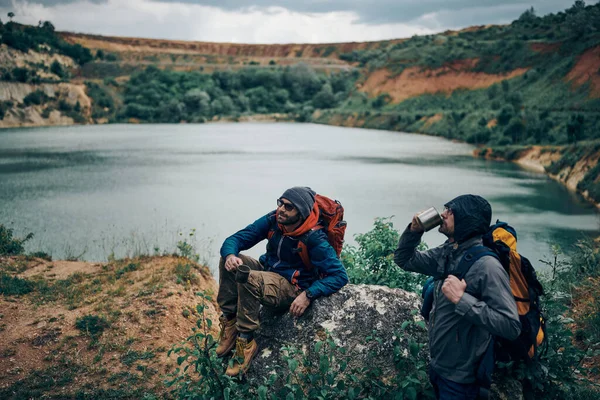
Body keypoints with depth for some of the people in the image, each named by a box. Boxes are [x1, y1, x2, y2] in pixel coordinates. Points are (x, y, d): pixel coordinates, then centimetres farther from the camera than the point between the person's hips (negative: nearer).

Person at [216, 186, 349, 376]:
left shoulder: (314, 239, -23)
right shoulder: (273, 220, -9)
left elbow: (340, 276, -20)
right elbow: (235, 239, -5)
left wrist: (308, 295, -30)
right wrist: (230, 255, -29)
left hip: (291, 288, -6)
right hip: (267, 271, 7)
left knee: (248, 279, -33)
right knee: (230, 261, -17)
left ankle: (246, 342, -21)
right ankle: (229, 323, -13)